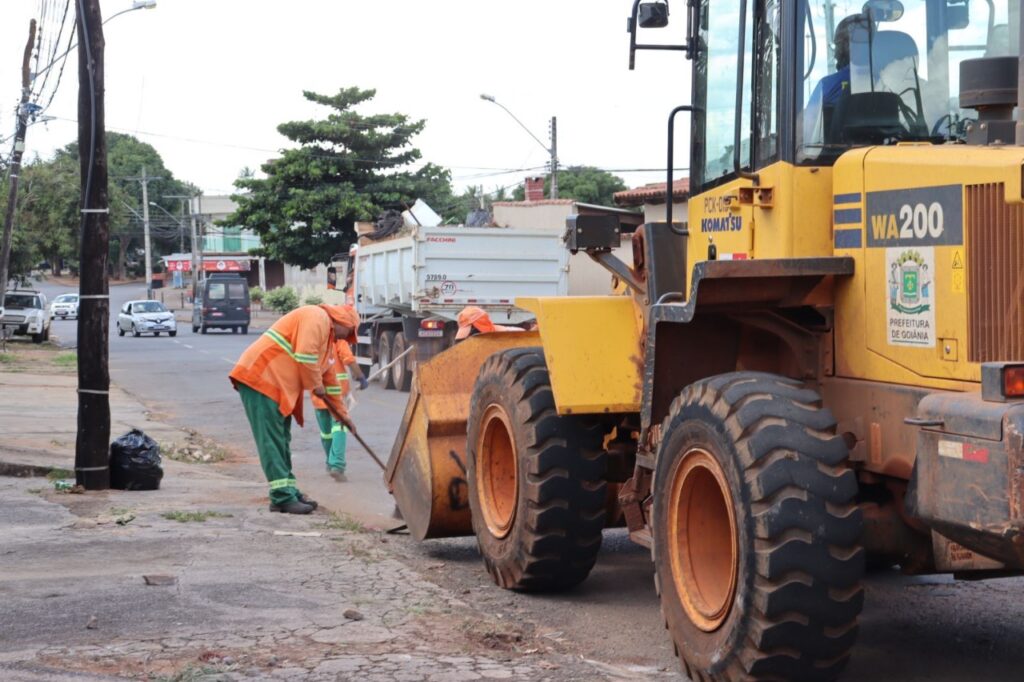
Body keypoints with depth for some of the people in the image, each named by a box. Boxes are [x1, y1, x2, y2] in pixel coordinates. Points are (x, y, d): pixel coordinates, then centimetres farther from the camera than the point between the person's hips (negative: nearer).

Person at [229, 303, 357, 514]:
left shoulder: (325, 334, 26)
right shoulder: (317, 317, -6)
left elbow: (329, 376, 32)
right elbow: (305, 355, -20)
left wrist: (342, 414, 33)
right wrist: (315, 385, -6)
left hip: (276, 386, 11)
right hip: (259, 378, -11)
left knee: (281, 440, 12)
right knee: (272, 441, -11)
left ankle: (289, 491, 17)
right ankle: (283, 497, -12)